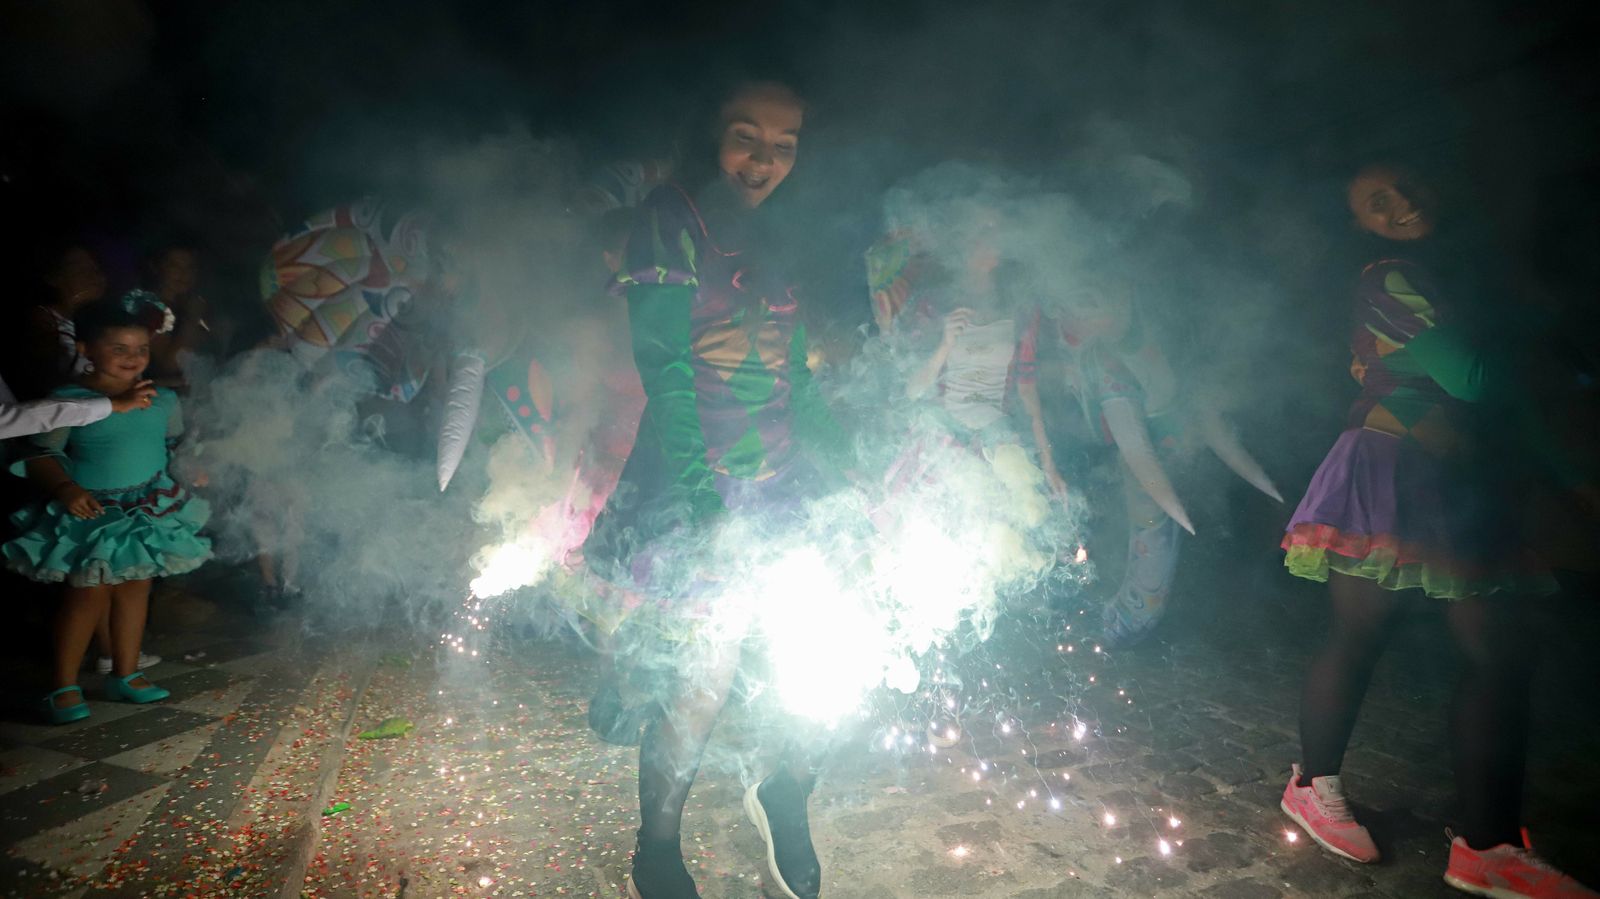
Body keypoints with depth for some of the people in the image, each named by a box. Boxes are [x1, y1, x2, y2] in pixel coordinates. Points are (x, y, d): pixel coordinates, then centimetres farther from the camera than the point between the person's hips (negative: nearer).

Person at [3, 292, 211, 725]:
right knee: (89, 593, -4)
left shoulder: (162, 400, 2)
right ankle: (65, 687, 11)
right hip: (91, 512, -4)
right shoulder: (68, 402, -9)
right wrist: (65, 488, -22)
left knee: (136, 589, 11)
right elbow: (42, 454, -7)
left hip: (151, 509, 4)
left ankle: (125, 674, 24)